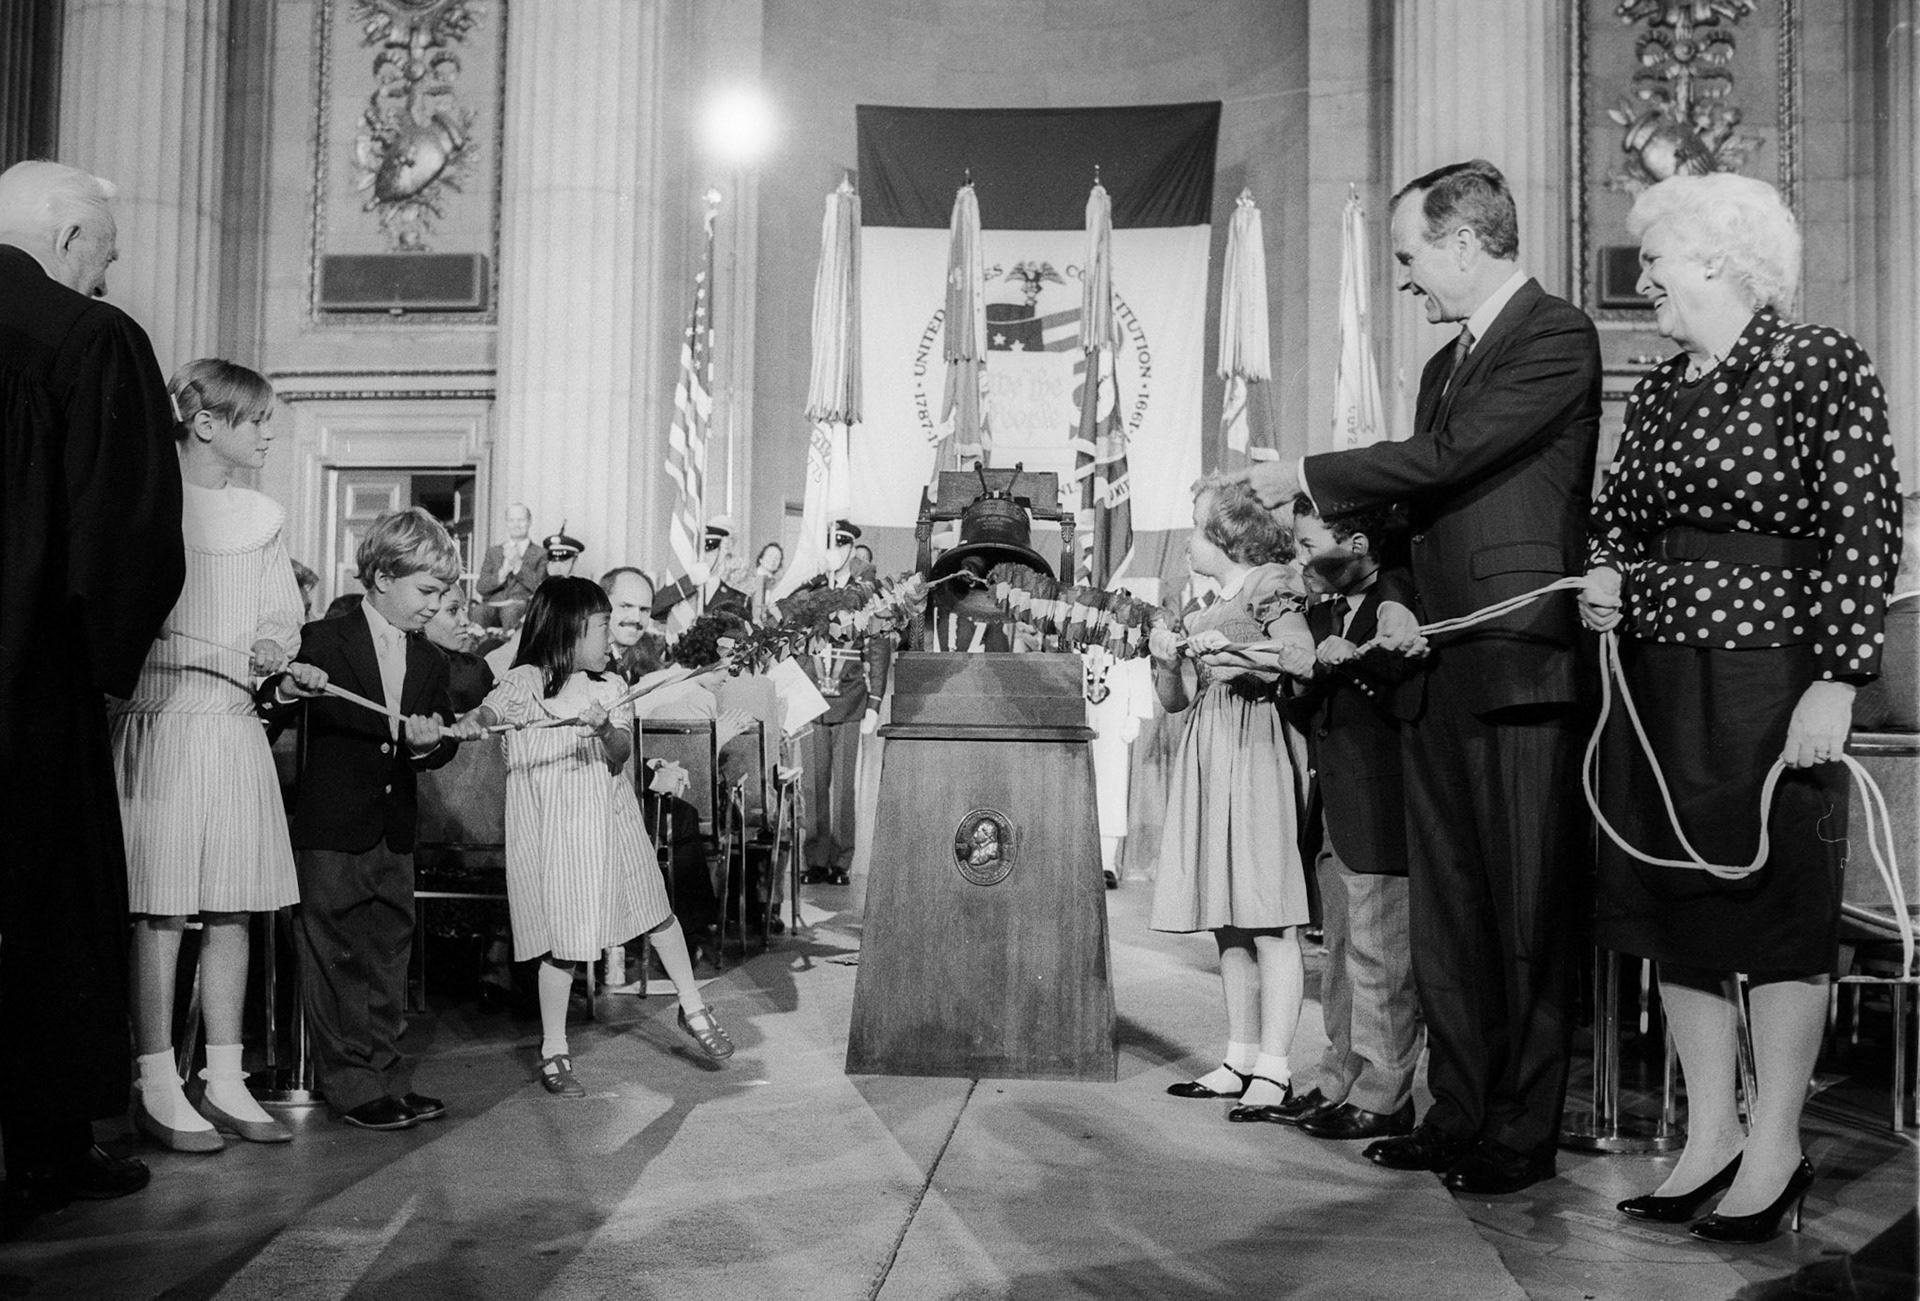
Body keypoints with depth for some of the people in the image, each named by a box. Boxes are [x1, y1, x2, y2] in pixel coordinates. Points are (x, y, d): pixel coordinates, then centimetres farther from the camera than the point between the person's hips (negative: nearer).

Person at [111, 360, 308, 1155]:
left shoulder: (261, 516, 12)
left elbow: (283, 616, 17)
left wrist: (277, 645, -5)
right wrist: (226, 655, -17)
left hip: (236, 725, 6)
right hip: (162, 719, -5)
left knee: (234, 908, 6)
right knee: (161, 908, -2)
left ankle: (225, 1082, 14)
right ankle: (157, 1087, 8)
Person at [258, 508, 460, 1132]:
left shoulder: (431, 663, 10)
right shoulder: (322, 642, -6)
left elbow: (444, 747, 10)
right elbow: (264, 718, -5)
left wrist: (428, 743, -13)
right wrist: (286, 689, -26)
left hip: (396, 834, 5)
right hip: (331, 831, -5)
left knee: (389, 956, 11)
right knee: (335, 958, 2)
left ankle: (386, 1076, 21)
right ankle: (351, 1085, 11)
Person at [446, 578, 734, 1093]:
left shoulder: (608, 686, 4)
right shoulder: (524, 682, -9)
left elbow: (621, 755, -5)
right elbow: (489, 712, -26)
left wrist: (606, 730, -27)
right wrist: (469, 724, -49)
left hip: (609, 822, 4)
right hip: (553, 831, -4)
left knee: (656, 912, 11)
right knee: (563, 938, 1)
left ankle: (693, 1007, 30)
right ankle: (553, 1050, 17)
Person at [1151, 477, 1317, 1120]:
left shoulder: (1270, 583, 0)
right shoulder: (1209, 608, 23)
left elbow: (1304, 658, -15)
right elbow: (1175, 698, 22)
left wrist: (1231, 651, -18)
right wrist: (1166, 660, 3)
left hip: (1255, 751, -8)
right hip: (1208, 755, 8)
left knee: (1268, 919, -9)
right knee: (1228, 921, 7)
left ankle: (1272, 1070, -9)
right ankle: (1241, 1061, 12)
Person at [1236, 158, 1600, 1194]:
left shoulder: (1558, 337, -6)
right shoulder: (1446, 362, 21)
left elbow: (1444, 458, -17)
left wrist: (1304, 479, -8)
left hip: (1522, 663, -9)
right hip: (1439, 670, 9)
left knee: (1524, 914, -1)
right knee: (1443, 912, 11)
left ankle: (1521, 1134, 11)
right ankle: (1457, 1117, 22)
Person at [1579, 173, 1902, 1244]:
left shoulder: (1824, 364, -6)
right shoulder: (1657, 390, 14)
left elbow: (1867, 530, -11)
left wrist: (1836, 682, -16)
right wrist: (1604, 583, 0)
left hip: (1766, 673, -7)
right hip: (1655, 679, 7)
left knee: (1777, 904, 3)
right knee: (1675, 907, 10)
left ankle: (1777, 1149, 16)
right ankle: (1710, 1135, 22)